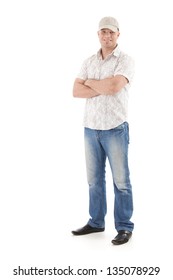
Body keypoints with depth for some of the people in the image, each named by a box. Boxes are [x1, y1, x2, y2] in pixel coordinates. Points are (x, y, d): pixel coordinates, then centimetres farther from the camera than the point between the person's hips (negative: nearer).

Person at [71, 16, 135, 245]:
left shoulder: (125, 60, -5)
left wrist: (90, 82, -5)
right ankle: (96, 222, 25)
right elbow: (76, 91, -2)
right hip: (91, 129, 5)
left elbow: (114, 86, -23)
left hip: (115, 130, -5)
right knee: (94, 179, 13)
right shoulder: (88, 62, 10)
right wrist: (105, 87, -13)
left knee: (120, 180, 1)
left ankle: (124, 227, 11)